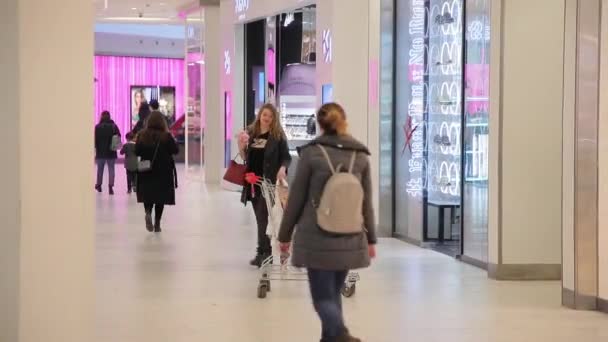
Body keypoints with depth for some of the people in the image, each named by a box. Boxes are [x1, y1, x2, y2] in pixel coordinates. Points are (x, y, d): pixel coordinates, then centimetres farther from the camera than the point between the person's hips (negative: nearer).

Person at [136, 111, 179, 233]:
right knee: (161, 197, 8)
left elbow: (137, 152, -1)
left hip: (146, 172, 2)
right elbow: (175, 150, -6)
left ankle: (148, 213, -16)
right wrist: (171, 139, 5)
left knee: (148, 196, 14)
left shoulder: (142, 136, -6)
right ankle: (157, 224, 5)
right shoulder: (166, 136, -13)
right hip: (164, 172, -2)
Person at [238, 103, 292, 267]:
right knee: (260, 217, 10)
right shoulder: (251, 133, 9)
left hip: (269, 182, -5)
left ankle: (263, 252, -4)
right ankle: (266, 251, 17)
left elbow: (287, 157, -4)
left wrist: (282, 168, -24)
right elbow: (247, 158, 15)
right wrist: (241, 147, -4)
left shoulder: (278, 136, -4)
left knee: (264, 217, -8)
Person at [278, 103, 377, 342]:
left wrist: (285, 234, 6)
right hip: (349, 239, 4)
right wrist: (371, 238, 16)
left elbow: (296, 197, -2)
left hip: (316, 237, -4)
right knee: (333, 292, 16)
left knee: (323, 295, -1)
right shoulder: (360, 155, 5)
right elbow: (367, 202, 8)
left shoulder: (311, 152, -5)